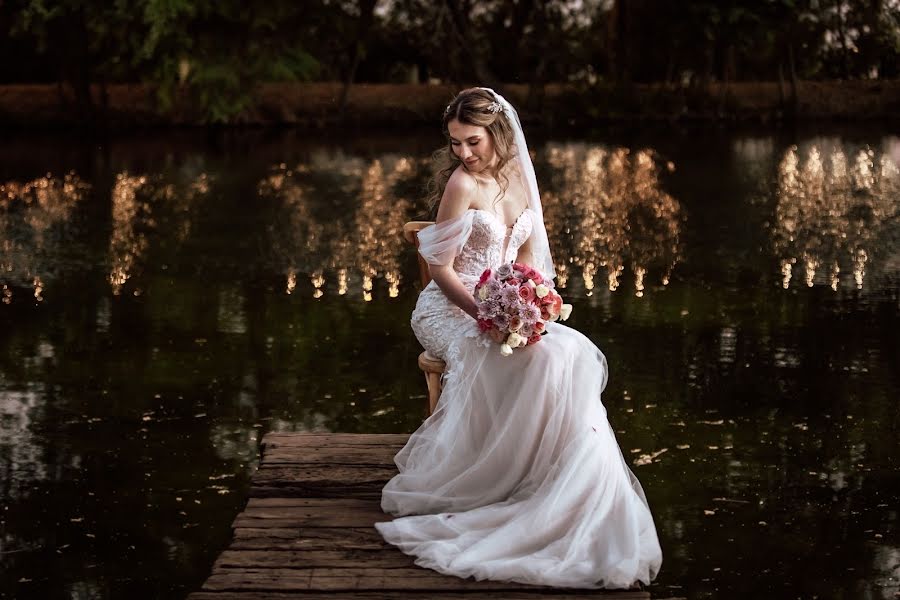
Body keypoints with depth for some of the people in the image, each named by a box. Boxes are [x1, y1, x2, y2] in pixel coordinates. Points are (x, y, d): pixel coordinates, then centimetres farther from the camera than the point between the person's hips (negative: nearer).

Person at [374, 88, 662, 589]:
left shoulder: (519, 174, 6)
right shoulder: (463, 183, -13)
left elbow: (527, 252, 12)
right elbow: (442, 268, -13)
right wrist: (485, 315, -25)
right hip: (453, 307, -6)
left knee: (573, 354, -23)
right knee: (540, 359, -31)